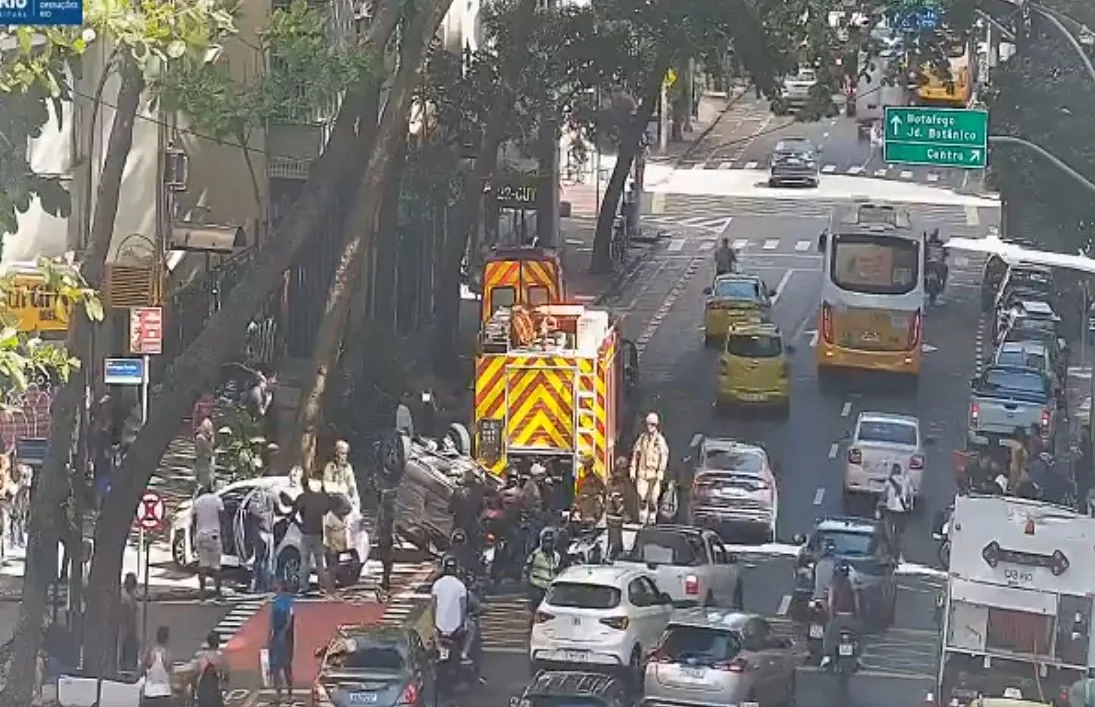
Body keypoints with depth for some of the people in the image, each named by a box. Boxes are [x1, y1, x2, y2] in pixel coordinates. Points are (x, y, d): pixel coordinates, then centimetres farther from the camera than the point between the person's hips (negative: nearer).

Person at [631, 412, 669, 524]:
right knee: (642, 497, -7)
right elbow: (635, 454, 13)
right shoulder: (642, 438, 10)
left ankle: (652, 518, 7)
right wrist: (633, 470, 9)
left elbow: (664, 457, -7)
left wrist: (661, 472, -15)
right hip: (642, 472, 2)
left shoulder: (660, 440, -1)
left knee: (653, 498, -2)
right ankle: (642, 518, -1)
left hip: (654, 473, -2)